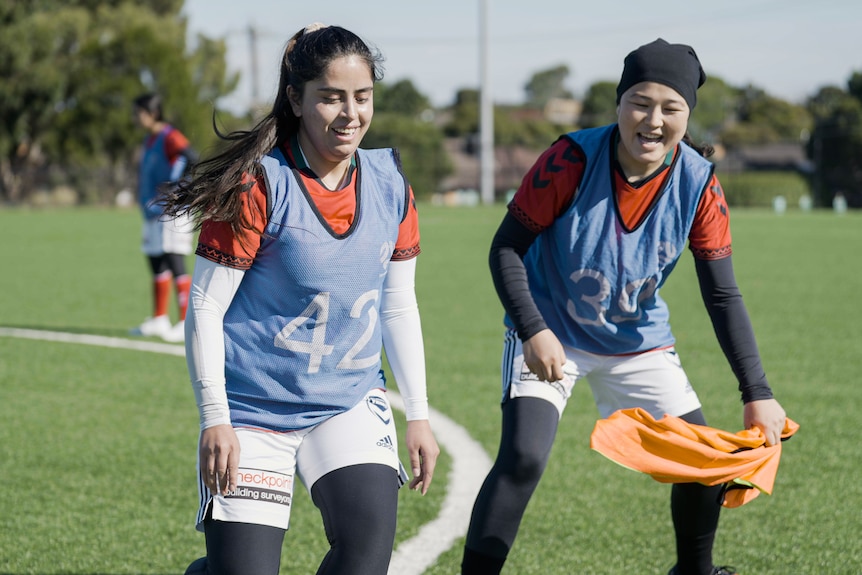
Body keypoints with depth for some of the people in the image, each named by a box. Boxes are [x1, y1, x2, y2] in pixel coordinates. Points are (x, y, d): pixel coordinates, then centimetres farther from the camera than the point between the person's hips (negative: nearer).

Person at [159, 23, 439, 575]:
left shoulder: (389, 184, 1)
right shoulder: (259, 186, -15)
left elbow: (398, 306, 11)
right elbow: (205, 308, -12)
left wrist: (419, 414, 10)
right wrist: (215, 421, -17)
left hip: (350, 400, 4)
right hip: (254, 406, -4)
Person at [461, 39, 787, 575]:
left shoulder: (699, 184, -16)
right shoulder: (572, 160, -24)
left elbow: (724, 297, -10)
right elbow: (506, 248, -15)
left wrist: (757, 393, -15)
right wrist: (533, 331, -28)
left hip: (640, 343, 4)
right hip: (550, 335, -3)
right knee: (523, 459, -23)